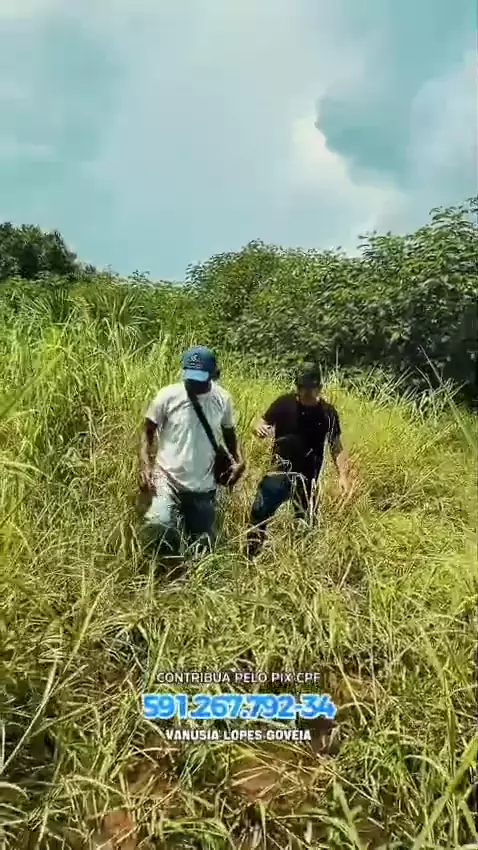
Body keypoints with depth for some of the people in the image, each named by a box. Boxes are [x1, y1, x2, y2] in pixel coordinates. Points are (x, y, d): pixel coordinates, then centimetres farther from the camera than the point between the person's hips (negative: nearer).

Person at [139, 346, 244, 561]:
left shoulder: (222, 399, -1)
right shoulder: (168, 396, -9)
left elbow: (229, 432, 16)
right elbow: (148, 431, -1)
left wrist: (237, 460, 0)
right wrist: (145, 466, -16)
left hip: (204, 486, 3)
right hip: (168, 478, -3)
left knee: (203, 544, 12)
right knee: (158, 526, -29)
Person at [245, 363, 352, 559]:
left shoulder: (327, 413, -7)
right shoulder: (284, 403, -8)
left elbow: (336, 447, -1)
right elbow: (262, 424, -1)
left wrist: (343, 475, -14)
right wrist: (259, 428, -26)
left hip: (308, 476, 1)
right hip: (280, 470, -1)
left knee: (305, 521, 13)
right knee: (259, 511, -15)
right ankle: (249, 557, 3)